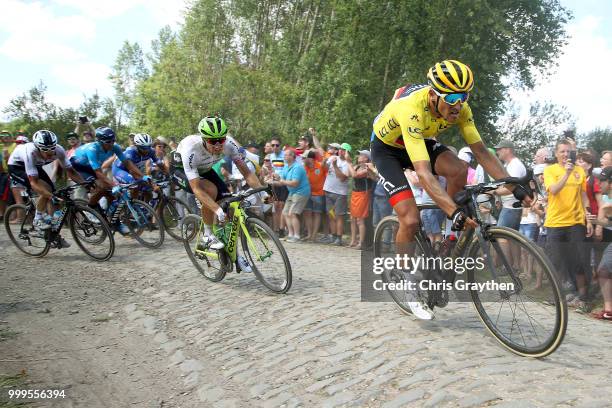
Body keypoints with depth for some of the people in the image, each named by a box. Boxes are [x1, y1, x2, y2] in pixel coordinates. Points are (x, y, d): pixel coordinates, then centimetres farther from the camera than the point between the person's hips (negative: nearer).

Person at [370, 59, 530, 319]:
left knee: (459, 170, -23)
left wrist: (515, 187, -24)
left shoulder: (460, 109, -21)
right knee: (410, 219, -18)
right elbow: (423, 172, -48)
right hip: (387, 148, -5)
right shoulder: (412, 109, -40)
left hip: (420, 141, 5)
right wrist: (455, 212, -56)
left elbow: (481, 152, -15)